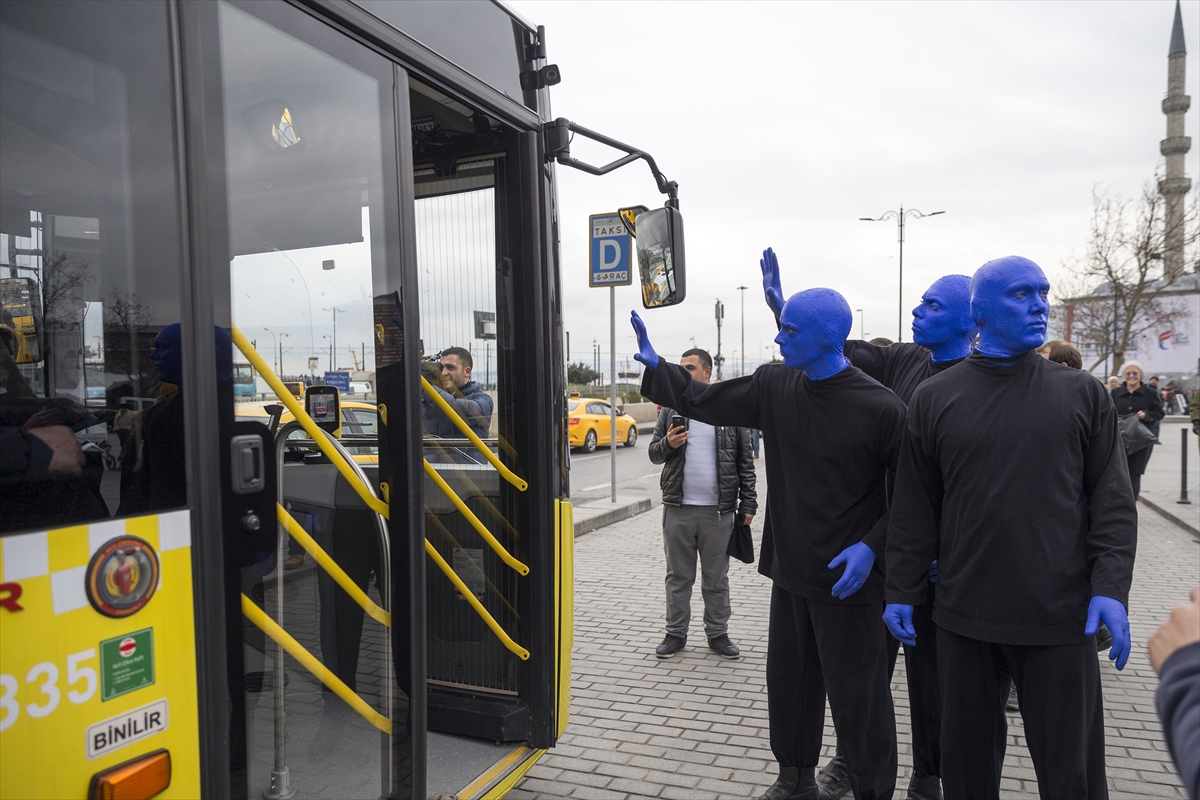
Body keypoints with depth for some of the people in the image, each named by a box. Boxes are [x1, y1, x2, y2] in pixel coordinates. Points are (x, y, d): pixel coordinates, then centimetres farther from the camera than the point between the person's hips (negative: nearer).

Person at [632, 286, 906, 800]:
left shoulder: (879, 408, -16)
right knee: (789, 683, 19)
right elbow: (706, 403, 11)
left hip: (848, 579, -6)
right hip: (791, 569, 6)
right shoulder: (775, 386, 0)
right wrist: (655, 365, 9)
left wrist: (871, 546, -18)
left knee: (857, 697, 4)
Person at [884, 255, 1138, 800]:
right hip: (964, 616, 1)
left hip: (1061, 618, 0)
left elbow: (1112, 502, 2)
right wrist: (901, 592, 3)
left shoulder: (1083, 395, 3)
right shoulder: (933, 399, 2)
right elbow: (914, 508, 3)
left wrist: (1110, 589, -8)